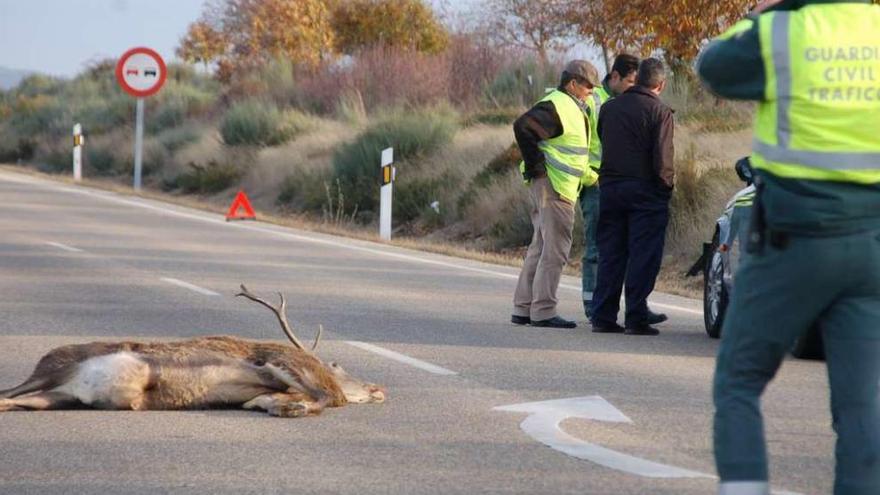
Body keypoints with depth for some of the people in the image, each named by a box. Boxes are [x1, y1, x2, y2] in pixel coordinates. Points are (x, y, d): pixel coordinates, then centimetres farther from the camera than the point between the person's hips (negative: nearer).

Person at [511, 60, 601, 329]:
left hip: (562, 186, 11)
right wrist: (535, 165, -21)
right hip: (553, 186, -11)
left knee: (540, 248, 13)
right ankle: (543, 311, -7)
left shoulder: (572, 108, 19)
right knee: (555, 250, -8)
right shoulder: (555, 106, -13)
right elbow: (523, 126, -25)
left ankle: (523, 309, 17)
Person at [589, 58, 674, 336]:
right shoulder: (659, 112, -9)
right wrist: (667, 186, -1)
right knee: (643, 258, -1)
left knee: (610, 254, 10)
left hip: (610, 186, 5)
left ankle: (603, 317, 9)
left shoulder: (609, 108, 8)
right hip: (646, 192, -5)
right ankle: (636, 318, -3)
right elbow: (662, 160, -13)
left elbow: (601, 144, 10)